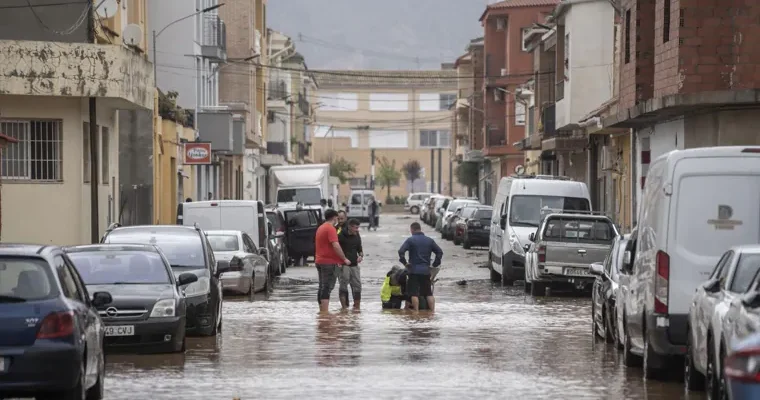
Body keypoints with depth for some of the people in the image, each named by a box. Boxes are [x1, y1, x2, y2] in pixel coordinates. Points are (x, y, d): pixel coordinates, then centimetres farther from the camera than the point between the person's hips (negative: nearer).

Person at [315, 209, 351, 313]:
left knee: (322, 287, 13)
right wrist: (344, 259, -15)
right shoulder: (331, 229, -13)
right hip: (329, 262, -9)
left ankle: (321, 310, 15)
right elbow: (336, 246, -23)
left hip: (319, 261, 9)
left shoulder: (320, 228, 17)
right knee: (328, 287, -11)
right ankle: (325, 311, -16)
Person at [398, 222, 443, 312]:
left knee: (414, 293, -2)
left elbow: (401, 251, -14)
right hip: (426, 271, 4)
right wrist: (435, 264, 12)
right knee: (429, 293, 10)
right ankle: (433, 311, 5)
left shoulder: (410, 240, -3)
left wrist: (404, 263, -4)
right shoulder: (430, 240, 10)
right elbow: (440, 252, 9)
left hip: (414, 271, -4)